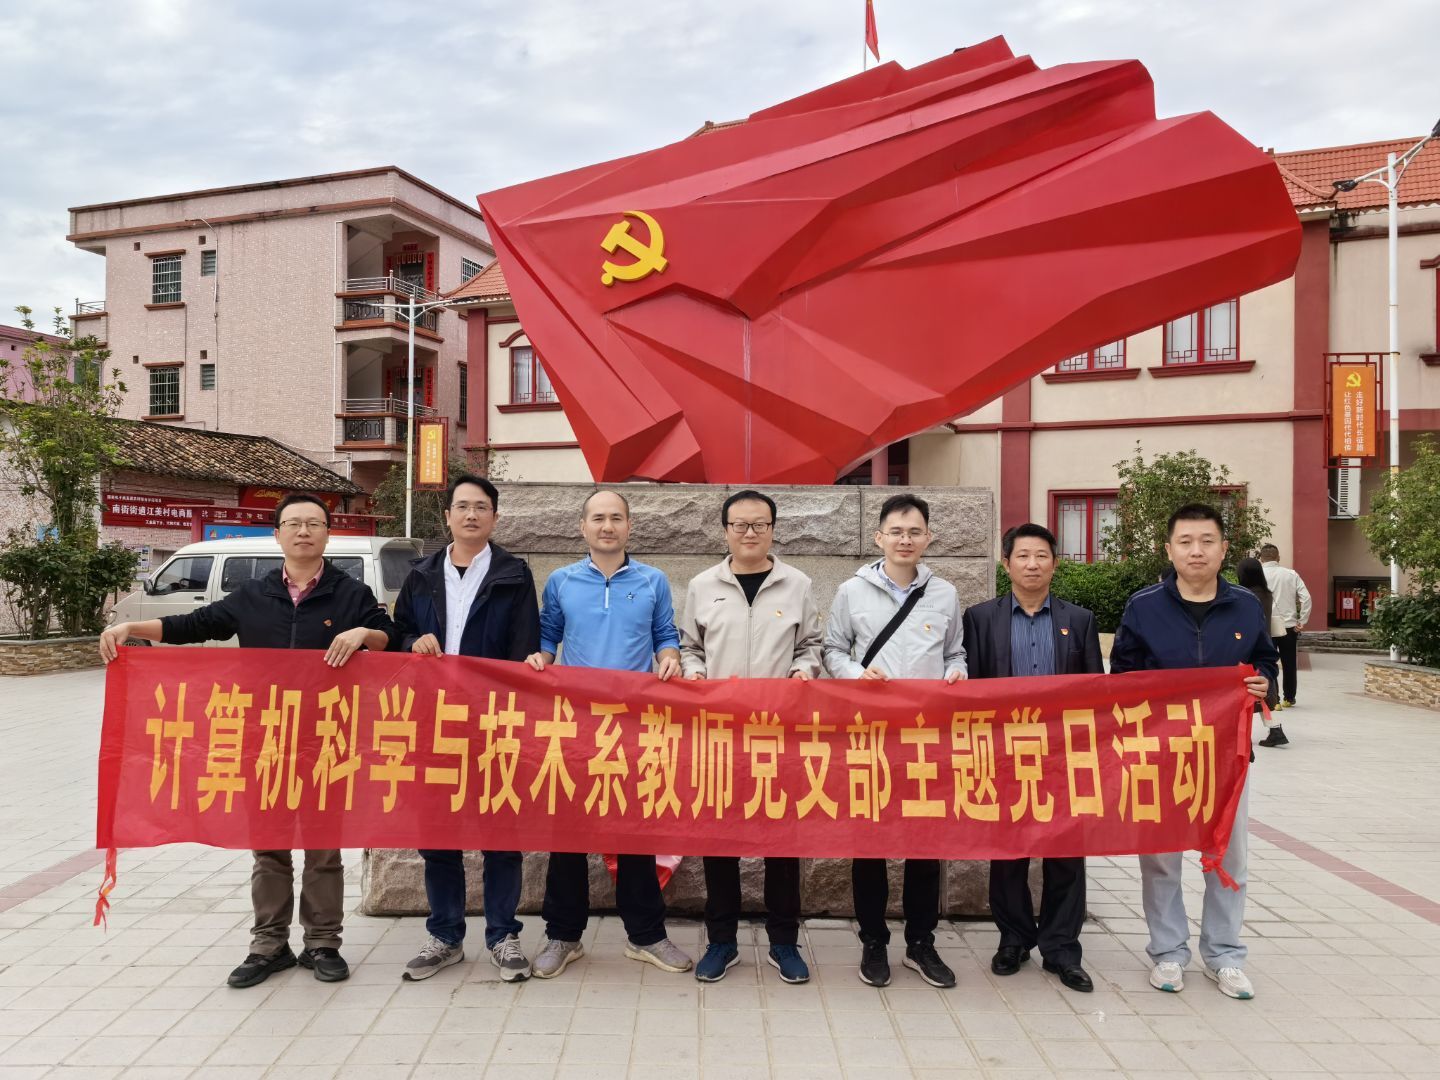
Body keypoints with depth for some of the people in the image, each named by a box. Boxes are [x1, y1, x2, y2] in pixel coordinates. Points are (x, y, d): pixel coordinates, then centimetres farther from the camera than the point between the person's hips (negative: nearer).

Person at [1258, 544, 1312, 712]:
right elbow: (1306, 597, -3)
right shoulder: (1291, 574, 3)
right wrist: (1302, 621, 3)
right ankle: (1289, 698, 27)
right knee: (1289, 663, 16)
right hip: (1289, 626, 3)